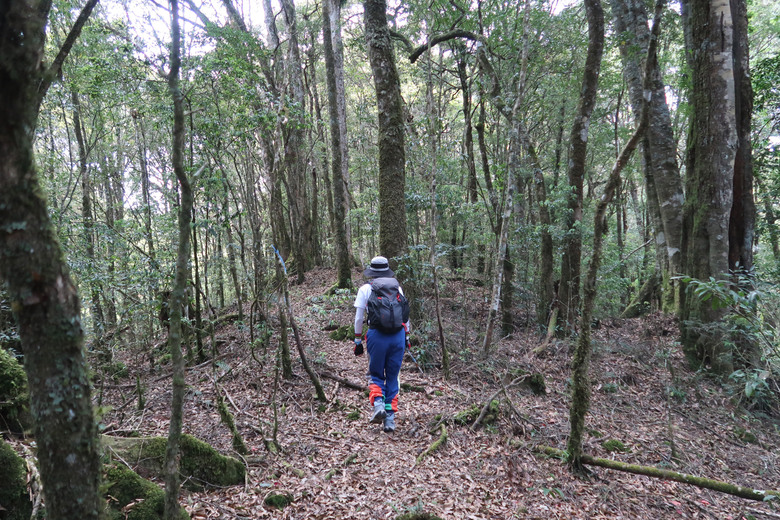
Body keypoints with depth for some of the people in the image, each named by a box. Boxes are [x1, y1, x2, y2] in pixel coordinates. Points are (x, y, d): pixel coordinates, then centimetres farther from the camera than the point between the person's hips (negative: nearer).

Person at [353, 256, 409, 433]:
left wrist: (357, 341, 12)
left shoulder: (365, 288, 7)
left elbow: (359, 318, 5)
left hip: (377, 335, -2)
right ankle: (390, 418, 10)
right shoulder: (397, 287, 14)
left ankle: (378, 403, -12)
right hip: (398, 334, 2)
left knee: (376, 375, 13)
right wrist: (406, 336, 22)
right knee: (393, 377, 11)